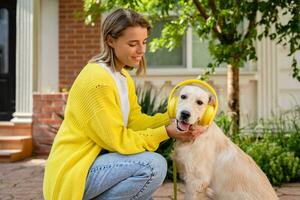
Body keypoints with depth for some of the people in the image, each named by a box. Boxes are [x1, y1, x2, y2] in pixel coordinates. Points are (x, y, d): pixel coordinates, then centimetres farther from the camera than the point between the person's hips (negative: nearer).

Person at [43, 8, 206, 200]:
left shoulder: (123, 76, 9)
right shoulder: (98, 80, -21)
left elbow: (136, 120, 3)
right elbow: (117, 140, -20)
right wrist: (166, 132, -19)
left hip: (94, 161, 10)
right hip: (73, 171, -10)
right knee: (153, 165, -24)